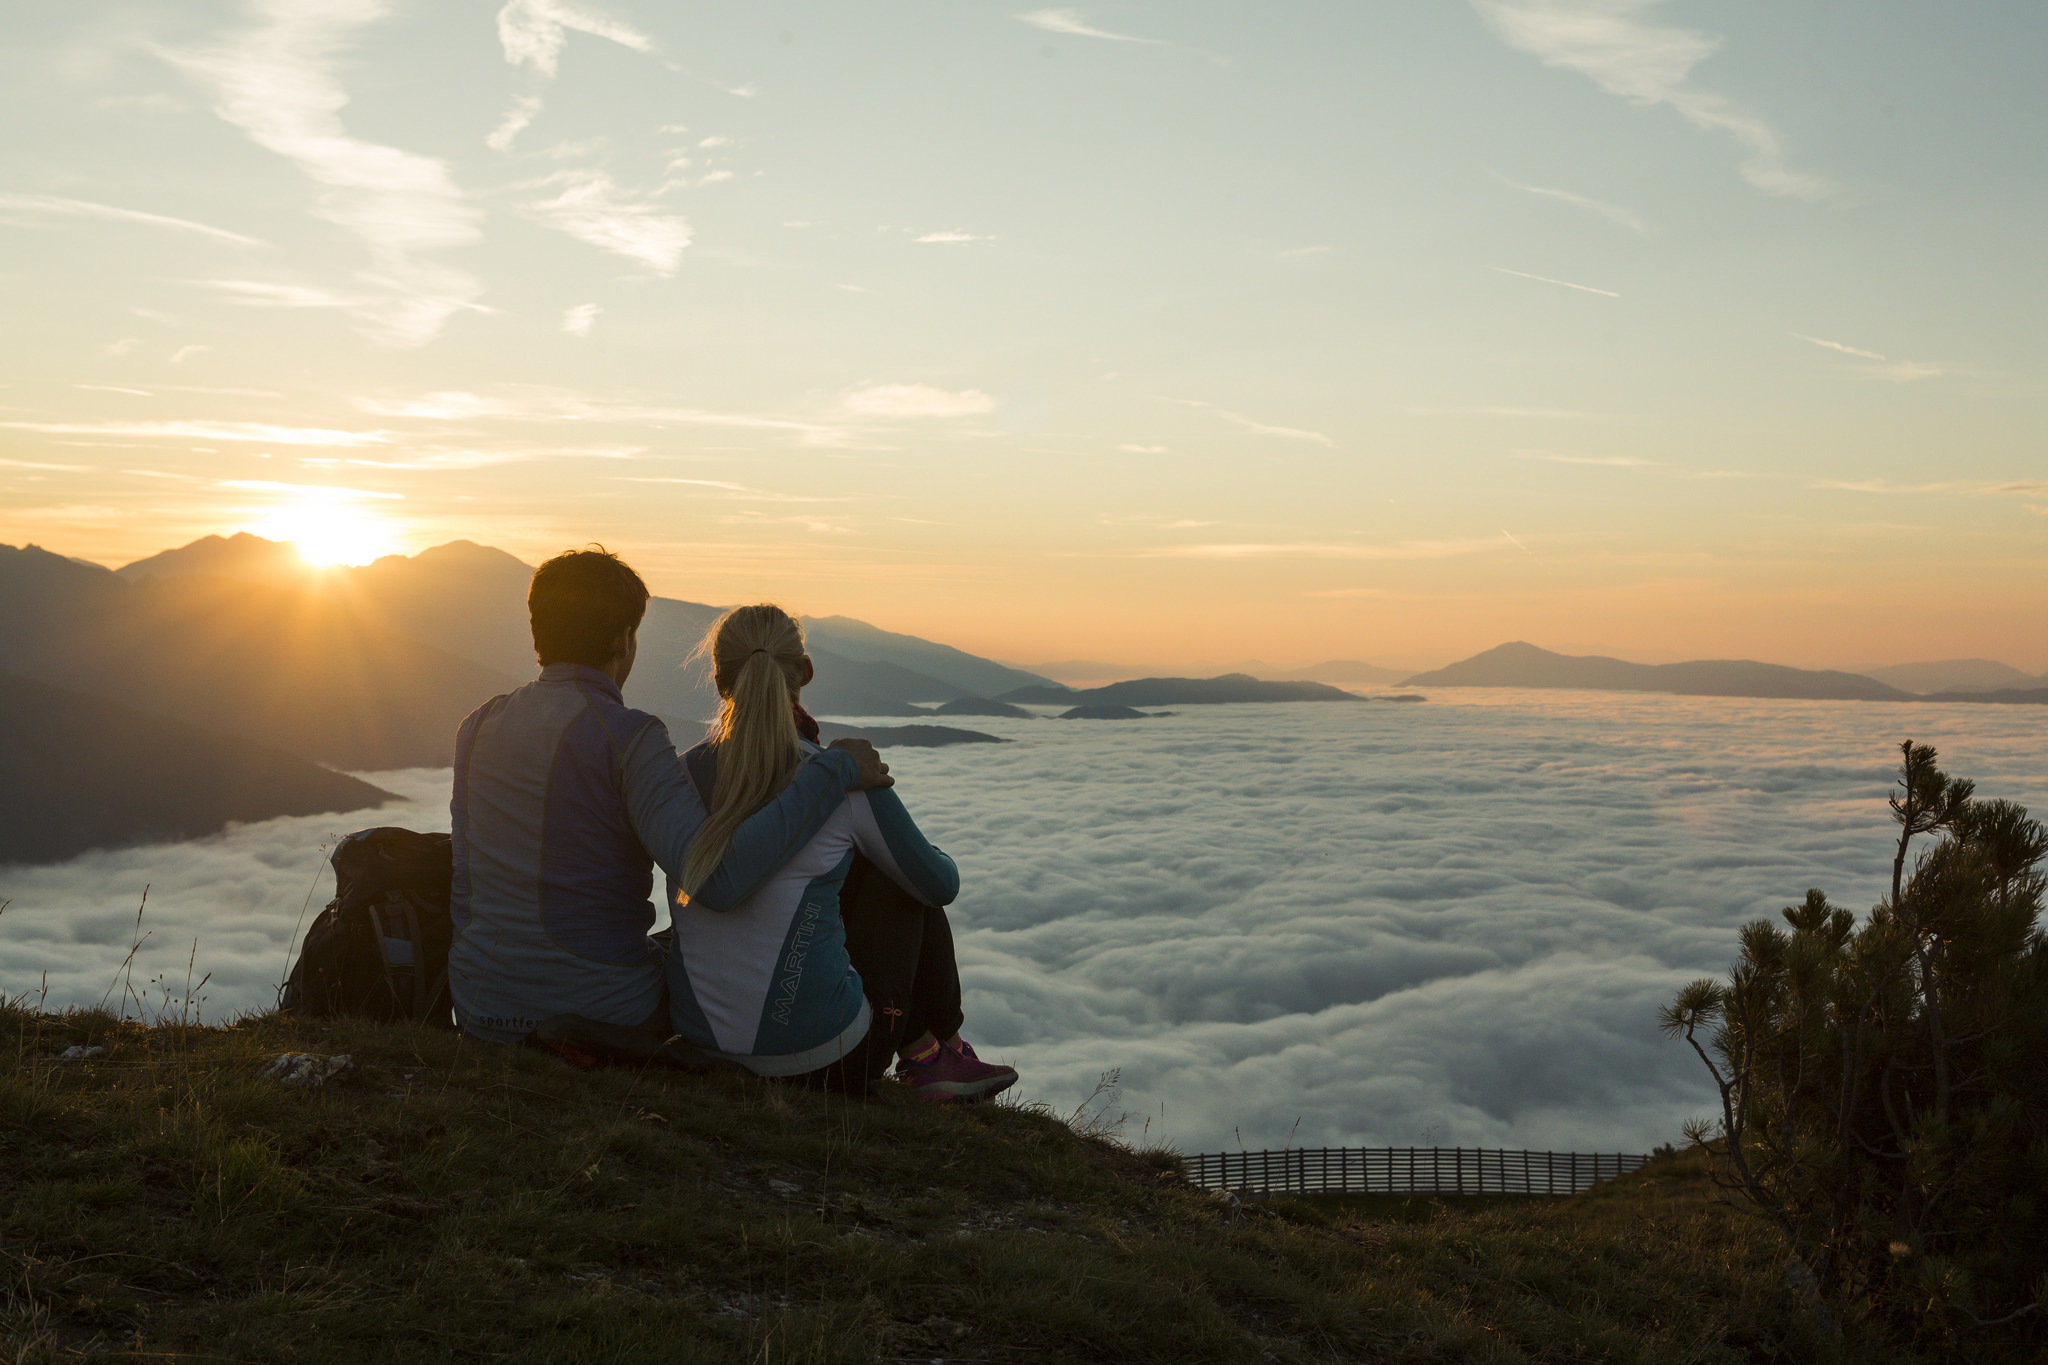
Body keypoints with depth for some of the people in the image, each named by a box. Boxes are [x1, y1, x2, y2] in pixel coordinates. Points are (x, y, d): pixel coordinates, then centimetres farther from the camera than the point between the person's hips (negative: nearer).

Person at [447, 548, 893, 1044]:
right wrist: (833, 769, -26)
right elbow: (718, 877, -34)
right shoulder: (627, 736, -20)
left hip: (480, 1010, 6)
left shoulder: (480, 725, 1)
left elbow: (464, 881, 9)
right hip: (601, 1012, -6)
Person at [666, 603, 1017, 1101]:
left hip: (700, 1040, 5)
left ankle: (919, 1050, 38)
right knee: (904, 882, 18)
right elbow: (941, 884, 2)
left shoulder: (684, 774, -1)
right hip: (820, 1057, -5)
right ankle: (941, 1053, 34)